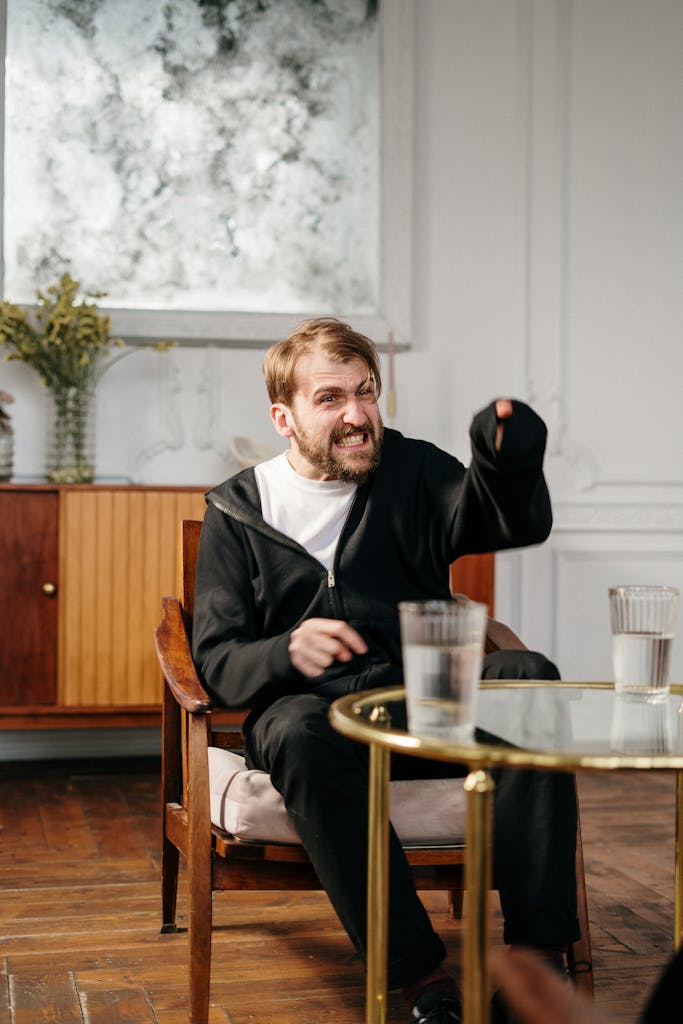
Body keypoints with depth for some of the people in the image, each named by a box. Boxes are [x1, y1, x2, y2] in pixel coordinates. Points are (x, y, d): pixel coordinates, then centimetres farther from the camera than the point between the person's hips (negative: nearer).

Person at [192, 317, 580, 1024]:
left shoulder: (412, 472, 9)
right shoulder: (237, 512, 7)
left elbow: (515, 523, -10)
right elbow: (217, 661, 2)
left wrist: (508, 461, -34)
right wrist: (287, 653, -22)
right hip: (308, 705, -1)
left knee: (530, 678, -27)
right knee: (303, 735, -36)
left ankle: (535, 952, -30)